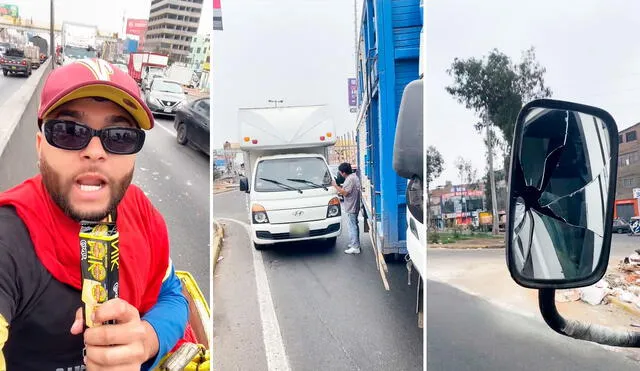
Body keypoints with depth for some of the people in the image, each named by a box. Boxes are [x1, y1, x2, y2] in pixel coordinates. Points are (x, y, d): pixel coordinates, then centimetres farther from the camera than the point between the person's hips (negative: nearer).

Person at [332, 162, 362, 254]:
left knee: (352, 226, -7)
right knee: (355, 225, 19)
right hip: (355, 206, 11)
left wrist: (336, 186, -16)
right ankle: (356, 243, 30)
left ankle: (355, 247, -5)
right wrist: (340, 186, 11)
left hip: (351, 207, -11)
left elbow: (344, 192, -23)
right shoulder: (354, 176, 13)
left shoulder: (349, 179, -20)